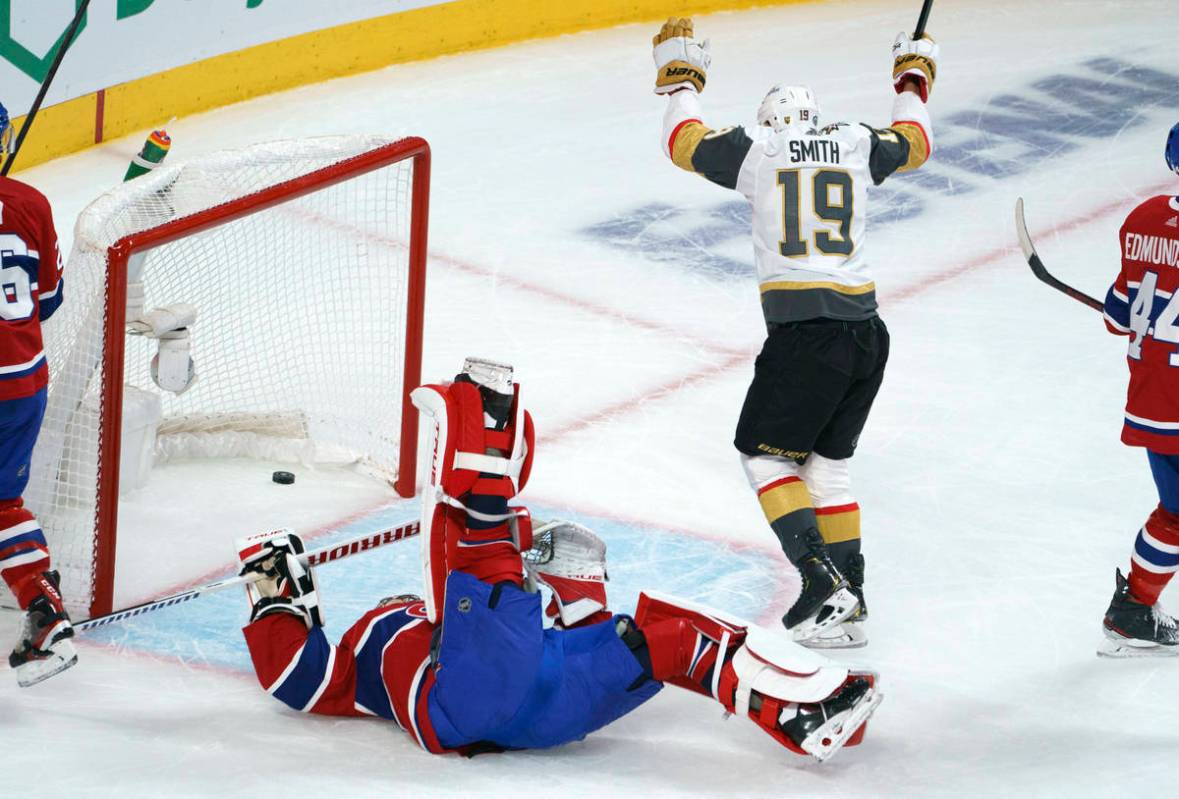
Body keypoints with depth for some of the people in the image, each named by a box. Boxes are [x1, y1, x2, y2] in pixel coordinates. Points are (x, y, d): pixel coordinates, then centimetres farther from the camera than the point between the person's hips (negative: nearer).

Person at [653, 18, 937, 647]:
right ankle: (849, 603, 13)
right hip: (867, 333, 5)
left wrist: (681, 77, 32)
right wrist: (912, 80, 49)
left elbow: (684, 141, 17)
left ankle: (822, 579, -11)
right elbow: (914, 143, 32)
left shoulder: (756, 148, 4)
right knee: (827, 464, 15)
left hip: (805, 333, -5)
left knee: (766, 455, 5)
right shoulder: (855, 145, 13)